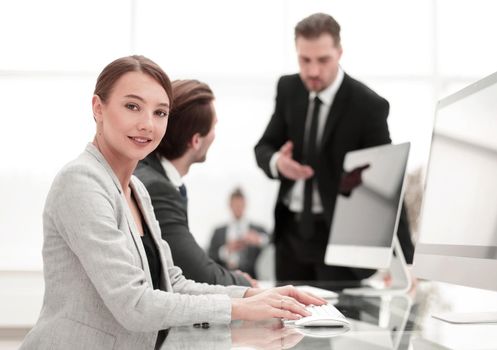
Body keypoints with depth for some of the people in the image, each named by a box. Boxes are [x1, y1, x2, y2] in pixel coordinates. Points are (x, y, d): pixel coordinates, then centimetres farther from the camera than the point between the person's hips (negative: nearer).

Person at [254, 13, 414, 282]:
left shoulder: (368, 105, -16)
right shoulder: (288, 89, 0)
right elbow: (263, 148, 5)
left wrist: (405, 260, -23)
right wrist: (276, 162, -21)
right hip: (290, 230, 5)